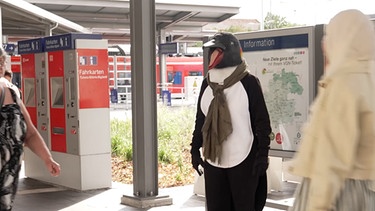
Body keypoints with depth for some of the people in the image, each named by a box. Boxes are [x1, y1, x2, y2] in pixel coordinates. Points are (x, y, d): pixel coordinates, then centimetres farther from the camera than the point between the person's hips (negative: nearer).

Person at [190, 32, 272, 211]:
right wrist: (195, 149, 13)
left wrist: (262, 154, -11)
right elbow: (200, 119, 15)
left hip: (243, 160, -5)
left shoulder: (248, 82, -8)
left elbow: (262, 121, -8)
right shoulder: (207, 83, 8)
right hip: (212, 160, 6)